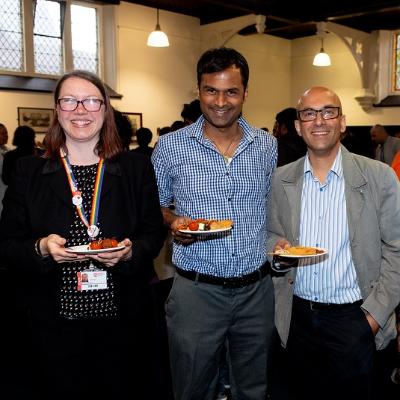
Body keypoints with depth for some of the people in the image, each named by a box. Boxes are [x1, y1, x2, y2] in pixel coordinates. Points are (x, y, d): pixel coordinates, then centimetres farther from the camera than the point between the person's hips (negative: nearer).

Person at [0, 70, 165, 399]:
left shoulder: (136, 168, 1)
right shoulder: (30, 172, 1)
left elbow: (154, 234, 3)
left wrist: (130, 251, -17)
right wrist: (41, 248, -19)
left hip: (122, 319, 1)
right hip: (55, 322, 0)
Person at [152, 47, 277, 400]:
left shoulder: (268, 146, 2)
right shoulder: (170, 147, -5)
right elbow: (155, 207, 6)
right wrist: (173, 223, -14)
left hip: (256, 289, 3)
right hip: (197, 291, -2)